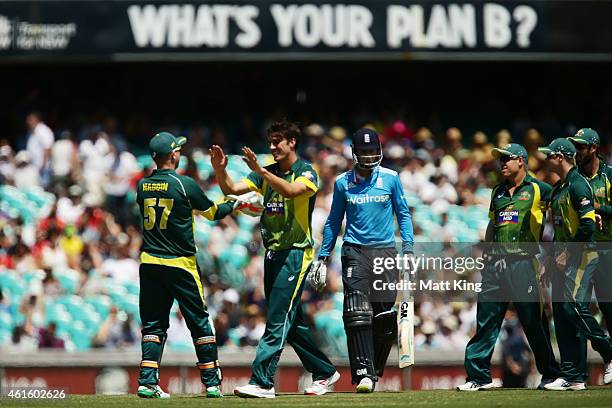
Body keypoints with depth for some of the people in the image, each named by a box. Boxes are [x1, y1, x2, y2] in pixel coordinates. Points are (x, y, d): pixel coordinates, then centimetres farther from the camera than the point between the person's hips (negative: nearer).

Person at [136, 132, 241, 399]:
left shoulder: (143, 186, 4)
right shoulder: (184, 184, -11)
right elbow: (212, 212, 0)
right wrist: (235, 203, 19)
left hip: (149, 263, 4)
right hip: (180, 264, -4)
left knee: (153, 324, 8)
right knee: (199, 322, 6)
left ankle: (147, 381, -2)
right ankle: (212, 382, 8)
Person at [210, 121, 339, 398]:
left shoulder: (306, 172, -5)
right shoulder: (267, 173, 13)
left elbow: (292, 190, -27)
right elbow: (232, 189, 3)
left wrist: (261, 171, -36)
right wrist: (220, 169, -16)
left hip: (296, 253, -8)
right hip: (273, 254, 8)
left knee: (278, 319, -13)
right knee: (291, 322, 12)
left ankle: (262, 382, -19)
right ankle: (324, 373, 24)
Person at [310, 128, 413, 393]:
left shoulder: (391, 179, 4)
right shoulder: (342, 183, 5)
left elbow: (403, 214, 9)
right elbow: (334, 221, 14)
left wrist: (408, 250, -1)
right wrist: (323, 258, 12)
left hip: (385, 251, 1)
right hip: (355, 252, -1)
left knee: (385, 317, 1)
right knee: (357, 315, -14)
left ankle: (375, 370, 17)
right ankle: (363, 374, -17)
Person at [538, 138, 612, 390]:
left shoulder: (577, 185, -12)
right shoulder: (558, 188, 18)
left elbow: (588, 226, -20)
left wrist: (568, 253, -17)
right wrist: (555, 255, 17)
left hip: (581, 256, -10)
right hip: (564, 258, 10)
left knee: (574, 306, -21)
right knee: (561, 313, 4)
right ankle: (573, 377, 5)